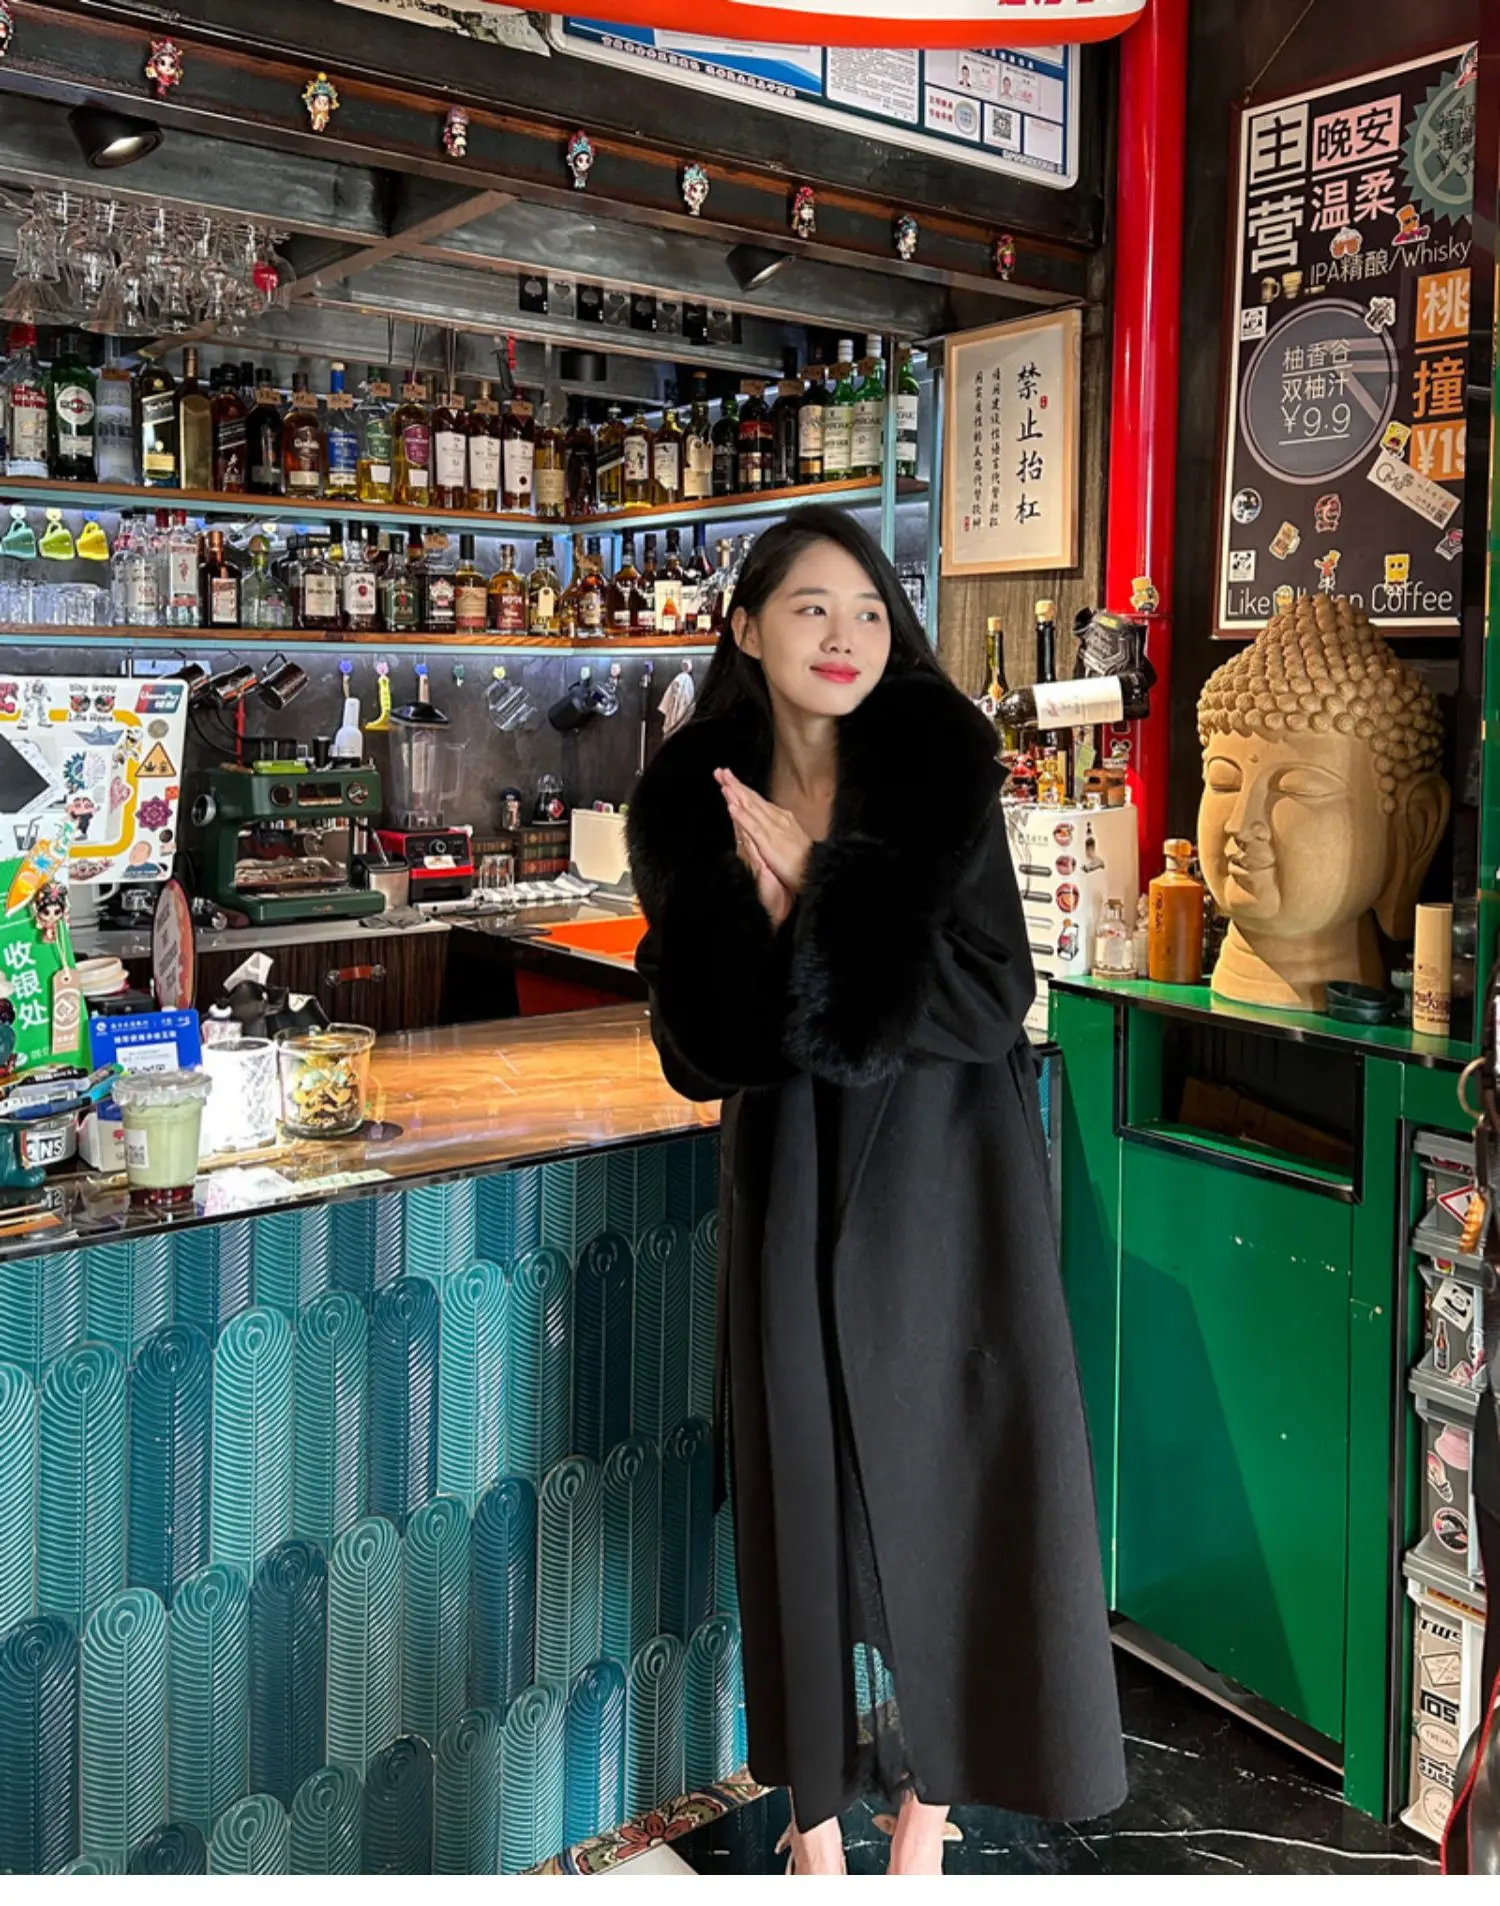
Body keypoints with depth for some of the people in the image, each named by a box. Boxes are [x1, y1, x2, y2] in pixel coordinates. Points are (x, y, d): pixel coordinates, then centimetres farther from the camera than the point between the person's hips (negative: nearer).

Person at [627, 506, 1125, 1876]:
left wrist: (810, 891, -19)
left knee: (947, 1465, 3)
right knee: (809, 1467, 7)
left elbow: (988, 992, -15)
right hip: (793, 1179, 2)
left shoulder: (939, 760, -7)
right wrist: (761, 905, -22)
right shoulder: (692, 800, -1)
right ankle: (818, 1808, 26)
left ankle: (928, 1801, 23)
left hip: (946, 1172, -1)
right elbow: (699, 1040, -5)